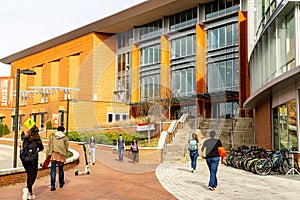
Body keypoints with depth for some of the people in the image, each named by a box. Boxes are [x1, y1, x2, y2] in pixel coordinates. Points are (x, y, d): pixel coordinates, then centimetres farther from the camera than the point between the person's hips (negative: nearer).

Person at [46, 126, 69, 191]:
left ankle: (52, 186, -5)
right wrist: (65, 155, 16)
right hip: (61, 156, 0)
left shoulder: (52, 137, 7)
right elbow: (66, 147, 4)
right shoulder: (65, 138, 3)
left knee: (53, 170, 0)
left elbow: (49, 147, 5)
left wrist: (47, 155, 9)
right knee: (61, 169, 16)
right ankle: (61, 183, 31)